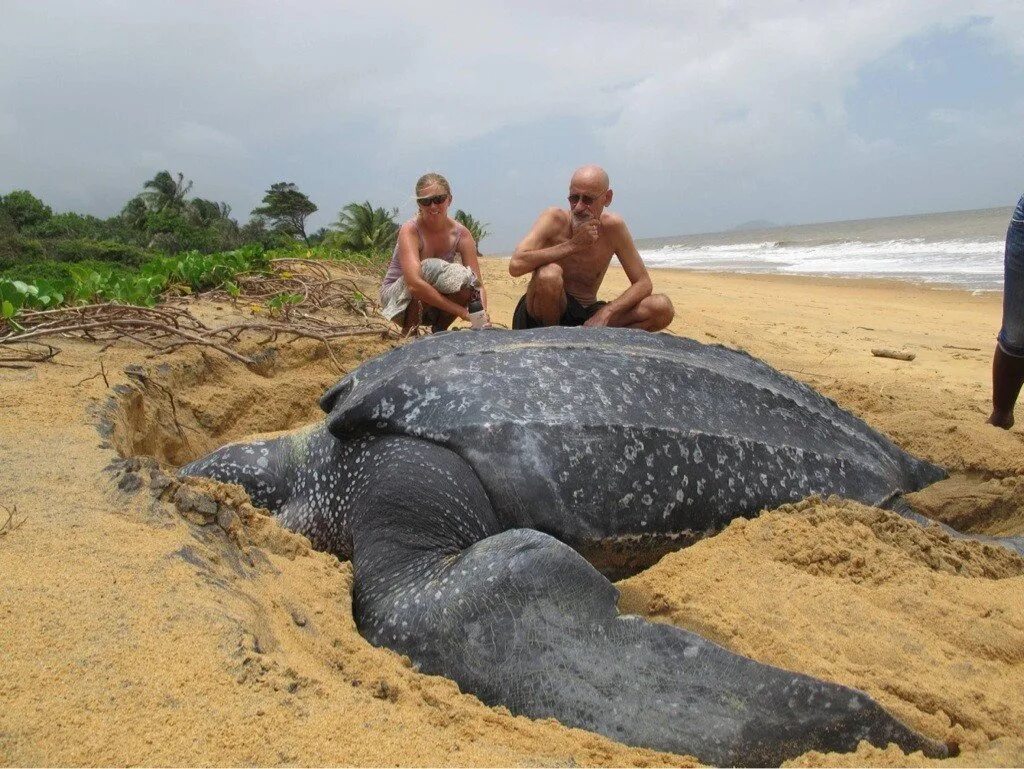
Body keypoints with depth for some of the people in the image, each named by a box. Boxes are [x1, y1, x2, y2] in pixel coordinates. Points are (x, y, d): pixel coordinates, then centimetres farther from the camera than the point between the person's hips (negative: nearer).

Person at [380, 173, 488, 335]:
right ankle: (409, 333, -14)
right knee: (430, 268, -32)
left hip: (432, 308, 4)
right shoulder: (410, 230, -24)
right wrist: (461, 311, -41)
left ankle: (439, 331, -1)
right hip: (397, 298, -4)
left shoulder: (461, 234, -11)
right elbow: (414, 284, -38)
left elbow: (477, 284, -16)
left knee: (466, 285, -27)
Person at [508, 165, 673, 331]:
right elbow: (516, 265, -28)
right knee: (549, 274, -36)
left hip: (588, 316, 3)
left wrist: (605, 313, -19)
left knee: (662, 308, -12)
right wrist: (572, 245, -25)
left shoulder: (613, 227, -4)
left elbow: (643, 283, -3)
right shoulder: (555, 219, -12)